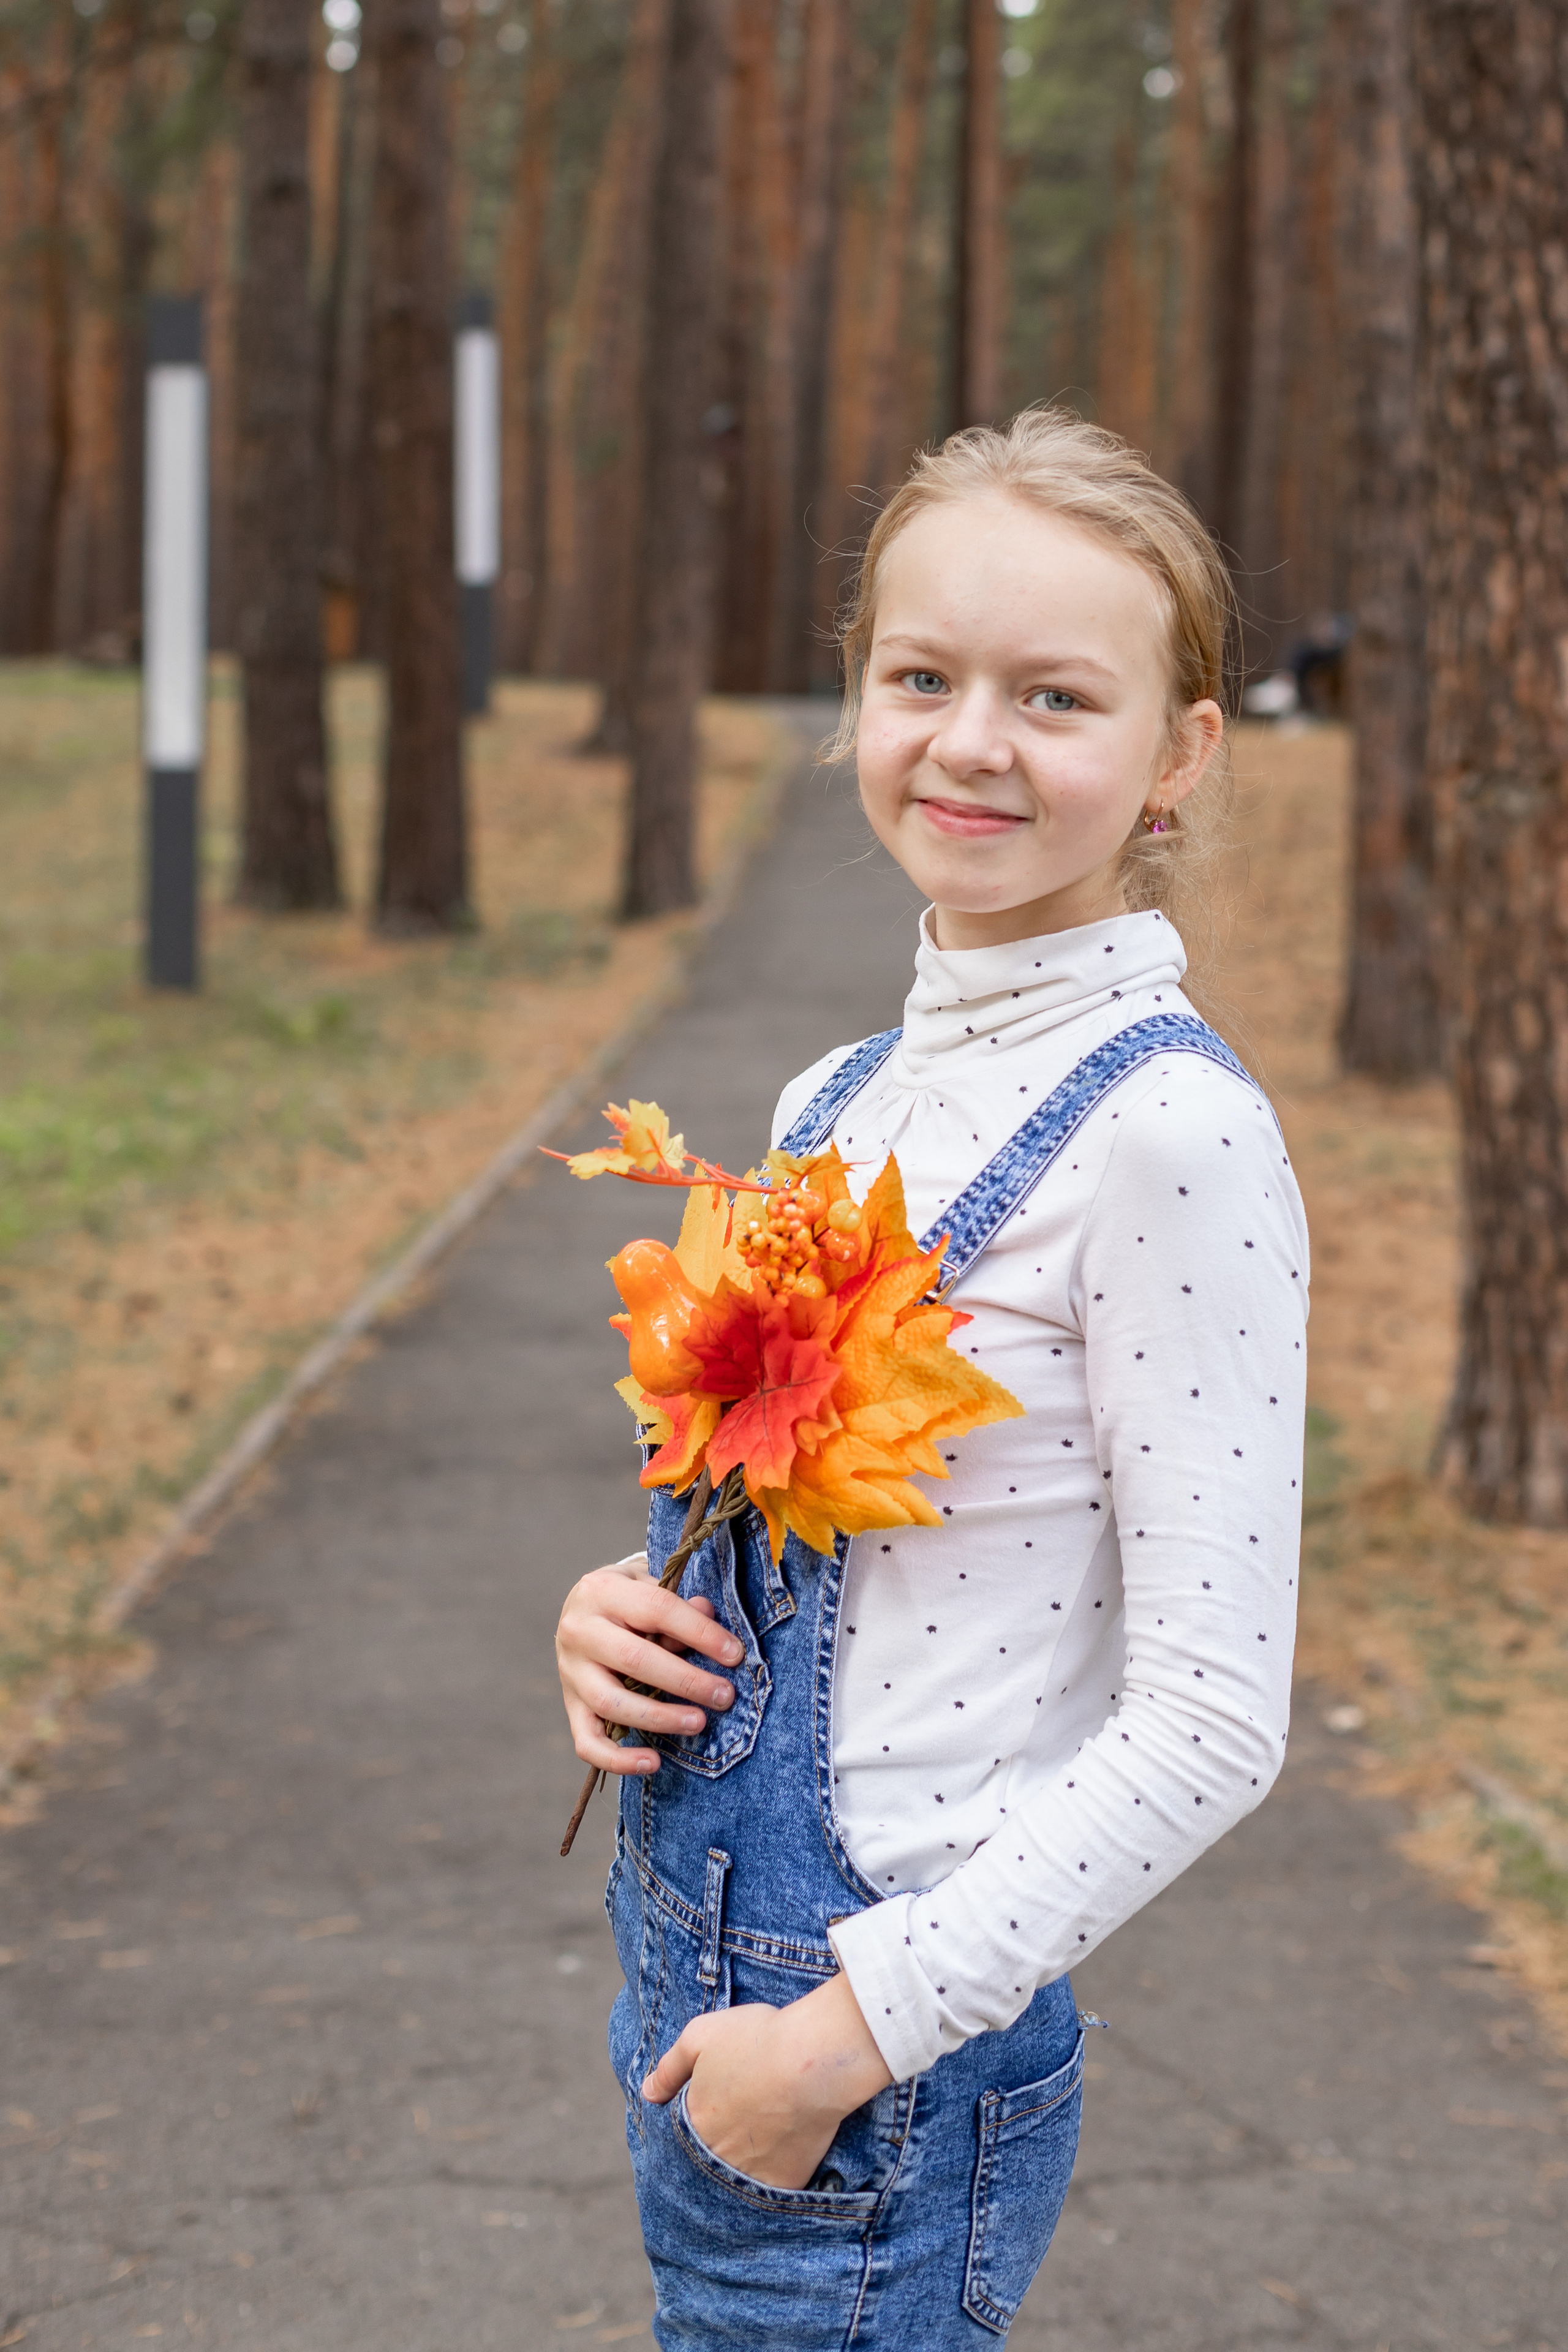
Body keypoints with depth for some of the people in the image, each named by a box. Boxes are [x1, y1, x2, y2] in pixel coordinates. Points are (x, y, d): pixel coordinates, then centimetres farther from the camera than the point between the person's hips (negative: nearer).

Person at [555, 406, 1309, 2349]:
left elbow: (1211, 1719, -18)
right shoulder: (843, 1102, 6)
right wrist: (626, 1614, -2)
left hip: (881, 2086, -7)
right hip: (696, 1983, 7)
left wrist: (859, 2026, -18)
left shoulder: (1166, 1128, -16)